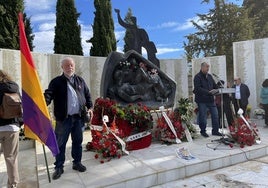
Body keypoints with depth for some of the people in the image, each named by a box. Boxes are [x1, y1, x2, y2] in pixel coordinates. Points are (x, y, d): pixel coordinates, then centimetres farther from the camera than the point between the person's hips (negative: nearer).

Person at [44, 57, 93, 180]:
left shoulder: (80, 80, 10)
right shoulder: (56, 82, -2)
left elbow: (87, 95, 15)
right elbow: (48, 94, -14)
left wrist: (90, 107, 5)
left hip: (78, 117, 3)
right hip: (63, 119, -3)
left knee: (78, 141, 14)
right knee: (60, 143, 6)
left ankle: (77, 162, 31)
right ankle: (59, 167, 22)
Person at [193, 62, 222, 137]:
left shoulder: (209, 76, 13)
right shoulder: (197, 77, -10)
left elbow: (214, 85, 20)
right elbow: (198, 88, -20)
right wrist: (208, 92, -24)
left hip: (210, 99, 7)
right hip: (202, 100, -7)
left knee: (215, 115, 8)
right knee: (202, 116, 3)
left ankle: (215, 130, 22)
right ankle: (203, 131, 19)